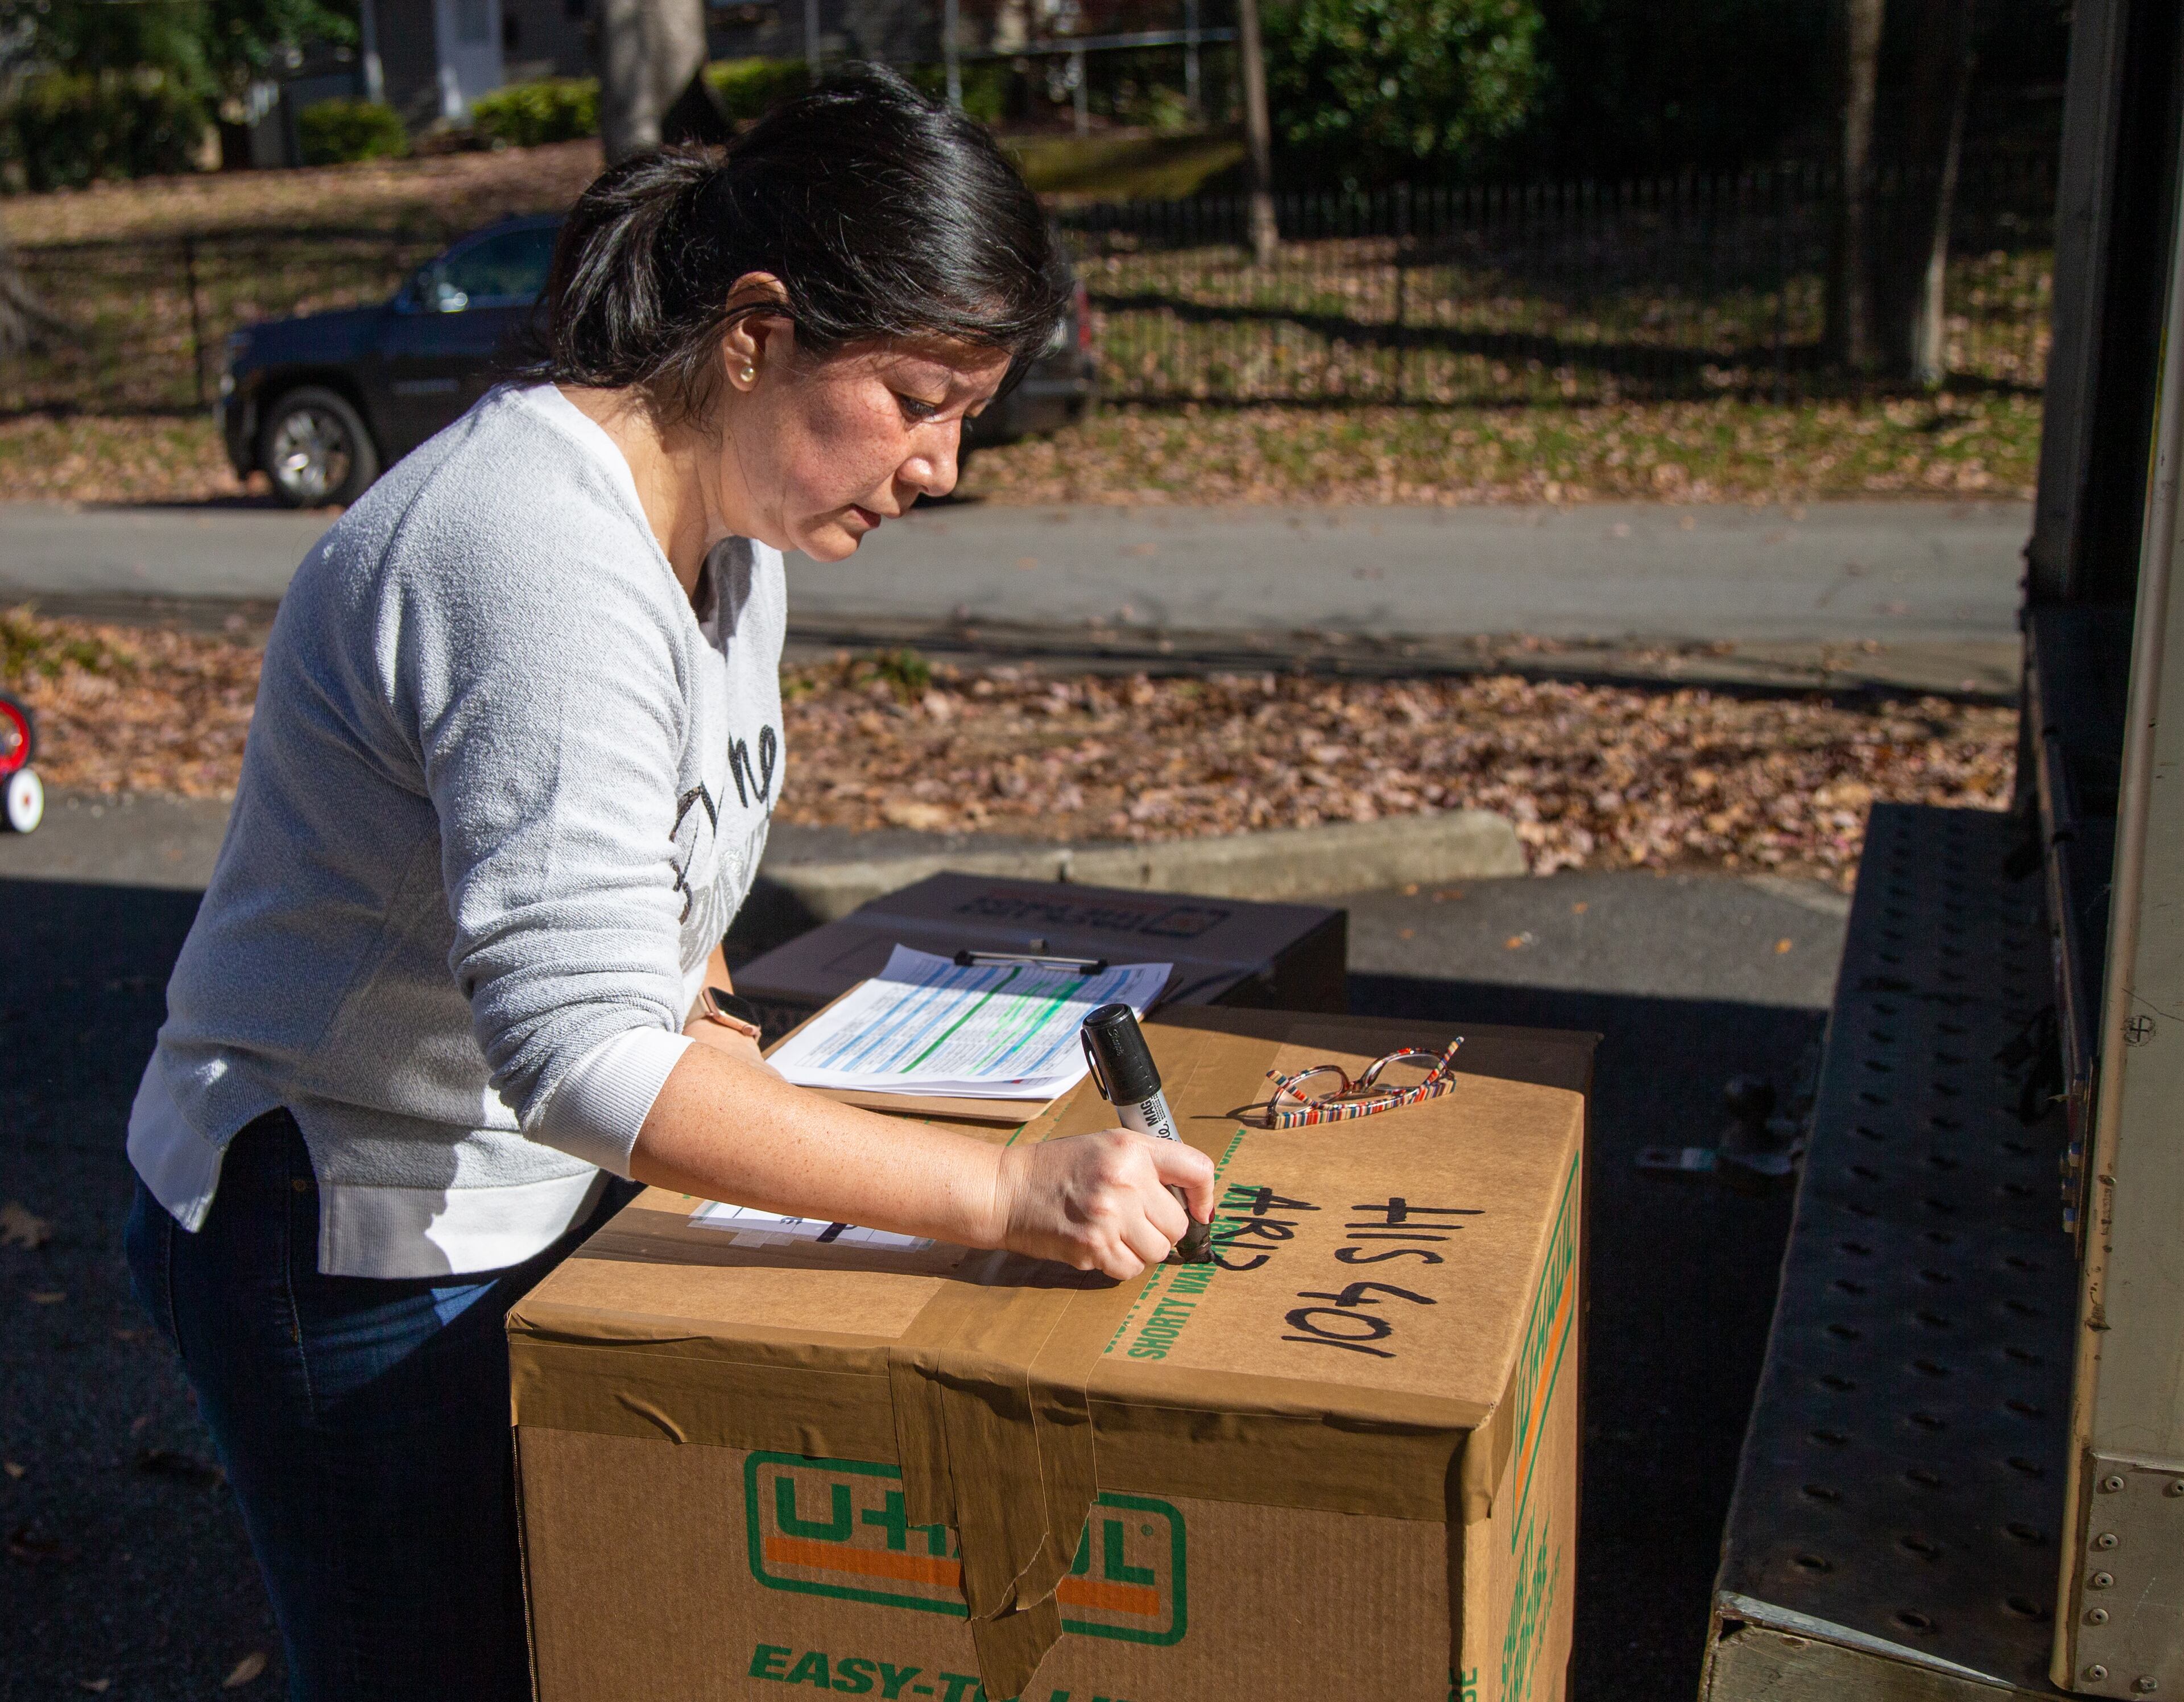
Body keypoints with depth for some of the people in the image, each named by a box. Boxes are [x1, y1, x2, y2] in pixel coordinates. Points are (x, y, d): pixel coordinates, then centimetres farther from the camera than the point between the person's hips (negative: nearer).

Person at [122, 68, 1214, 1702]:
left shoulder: (732, 513, 1)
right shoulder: (544, 566, -31)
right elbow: (581, 1057, -39)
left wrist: (704, 1017, 2)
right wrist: (1006, 1189, -39)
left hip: (552, 1195, 9)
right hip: (362, 1245, -8)